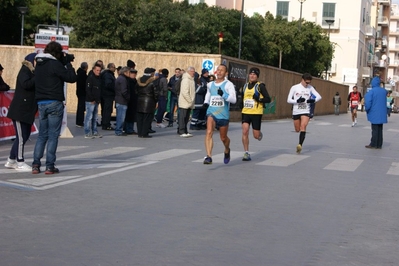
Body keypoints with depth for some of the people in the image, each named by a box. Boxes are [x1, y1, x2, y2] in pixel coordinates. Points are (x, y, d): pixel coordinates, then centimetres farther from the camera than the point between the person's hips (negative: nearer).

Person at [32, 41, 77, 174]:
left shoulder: (39, 64, 11)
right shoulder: (55, 64, -12)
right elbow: (72, 78, -11)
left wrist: (64, 62, 9)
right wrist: (67, 63, 1)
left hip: (41, 103, 7)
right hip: (54, 103, -7)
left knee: (42, 135, 12)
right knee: (53, 135, -1)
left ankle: (36, 164, 6)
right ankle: (49, 166, -1)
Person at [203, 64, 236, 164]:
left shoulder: (228, 84, -7)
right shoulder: (210, 84, 8)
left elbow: (234, 100, -18)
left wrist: (223, 95, -34)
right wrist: (206, 102, 11)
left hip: (223, 114, -2)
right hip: (211, 112, 2)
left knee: (223, 138, 12)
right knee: (209, 132, -23)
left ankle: (227, 151, 46)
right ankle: (208, 157, -29)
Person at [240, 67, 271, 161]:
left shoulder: (260, 86, -3)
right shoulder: (245, 86, 13)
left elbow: (268, 99, -6)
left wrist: (259, 99, -21)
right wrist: (242, 103, 11)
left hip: (256, 113, -4)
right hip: (245, 112, 4)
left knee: (256, 135, 1)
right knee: (245, 131, -12)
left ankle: (260, 134, 40)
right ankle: (246, 153, -4)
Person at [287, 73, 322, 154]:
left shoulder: (310, 88, 3)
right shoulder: (294, 87, -1)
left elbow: (319, 96, 3)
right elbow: (288, 100, -4)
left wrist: (313, 100, -18)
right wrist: (297, 101, -21)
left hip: (306, 111, -1)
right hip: (296, 112, 1)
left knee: (303, 127, -21)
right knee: (297, 130, 10)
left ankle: (300, 145, -32)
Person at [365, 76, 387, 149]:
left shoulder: (371, 91, -14)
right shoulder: (384, 91, 4)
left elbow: (368, 102, -18)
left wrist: (367, 109, -2)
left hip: (374, 114, -5)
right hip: (382, 114, 5)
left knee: (375, 130, 0)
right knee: (380, 129, 9)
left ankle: (373, 144, 2)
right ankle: (379, 145, 11)